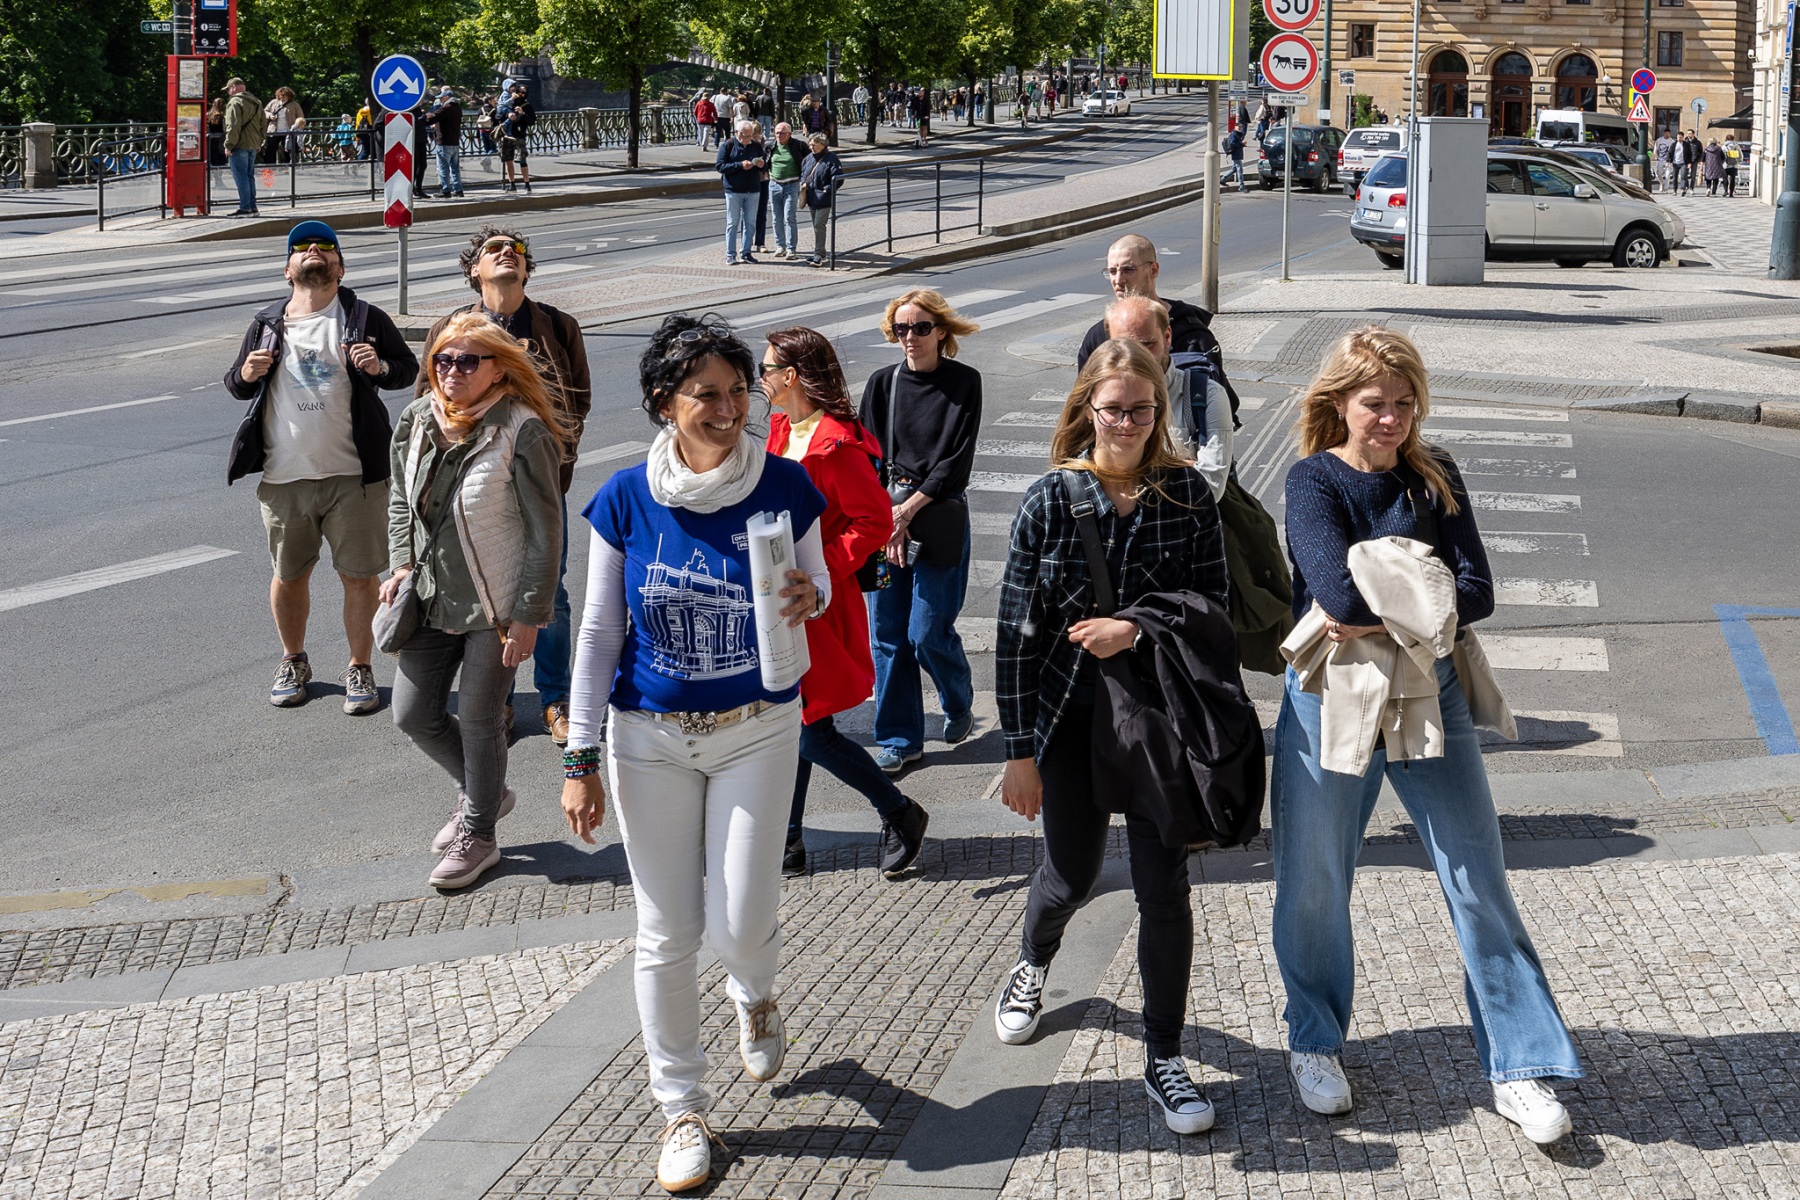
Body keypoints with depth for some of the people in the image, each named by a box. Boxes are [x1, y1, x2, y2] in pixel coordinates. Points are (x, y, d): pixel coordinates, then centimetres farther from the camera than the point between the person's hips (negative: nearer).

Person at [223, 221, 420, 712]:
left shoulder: (365, 318, 3)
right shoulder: (265, 325, 10)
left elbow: (409, 369, 7)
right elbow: (235, 385, 17)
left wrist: (380, 366, -15)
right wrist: (246, 374, -6)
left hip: (352, 476, -2)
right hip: (284, 477, 2)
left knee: (360, 576, 2)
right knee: (288, 575, 13)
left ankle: (360, 668, 18)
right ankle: (293, 662, 33)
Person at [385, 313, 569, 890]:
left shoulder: (523, 432, -18)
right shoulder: (416, 420, 0)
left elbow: (545, 531, -15)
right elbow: (401, 500, 16)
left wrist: (529, 616, -16)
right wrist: (401, 564, 2)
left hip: (494, 605, -6)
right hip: (431, 599, 6)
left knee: (478, 718, 5)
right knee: (413, 714, 10)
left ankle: (478, 833, 27)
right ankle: (482, 791, 37)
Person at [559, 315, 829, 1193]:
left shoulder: (784, 486, -9)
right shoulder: (626, 500, -9)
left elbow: (816, 585, 6)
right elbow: (599, 631, -2)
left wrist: (809, 597, -20)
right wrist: (581, 758, -2)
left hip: (758, 730, 0)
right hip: (650, 736, 1)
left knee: (740, 924, -3)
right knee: (667, 933, 5)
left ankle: (754, 997, 36)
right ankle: (682, 1109, 23)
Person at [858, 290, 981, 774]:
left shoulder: (963, 383, -3)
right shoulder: (883, 383, 5)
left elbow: (957, 461, -7)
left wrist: (907, 510, -12)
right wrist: (886, 518, -10)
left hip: (940, 520, -3)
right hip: (885, 518, 3)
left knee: (928, 632, -4)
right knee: (889, 633, 4)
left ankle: (960, 701, 26)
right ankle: (898, 739, 15)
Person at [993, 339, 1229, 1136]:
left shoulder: (1187, 493, -6)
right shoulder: (1049, 501, -8)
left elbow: (1214, 603, -2)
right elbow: (1015, 632, -6)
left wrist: (1135, 631, -20)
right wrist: (1019, 751, -7)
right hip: (1071, 718, 0)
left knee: (1164, 888, 0)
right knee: (1072, 873, 16)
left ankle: (1164, 1061, 15)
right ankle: (1033, 966, 51)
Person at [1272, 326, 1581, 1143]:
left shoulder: (1434, 478, 2)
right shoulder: (1315, 479, -9)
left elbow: (1477, 593, -9)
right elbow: (1341, 593, -24)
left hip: (1427, 694, 3)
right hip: (1329, 701, -2)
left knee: (1480, 878, 2)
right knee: (1314, 884, 9)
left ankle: (1520, 1070, 11)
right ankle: (1315, 1043, 32)